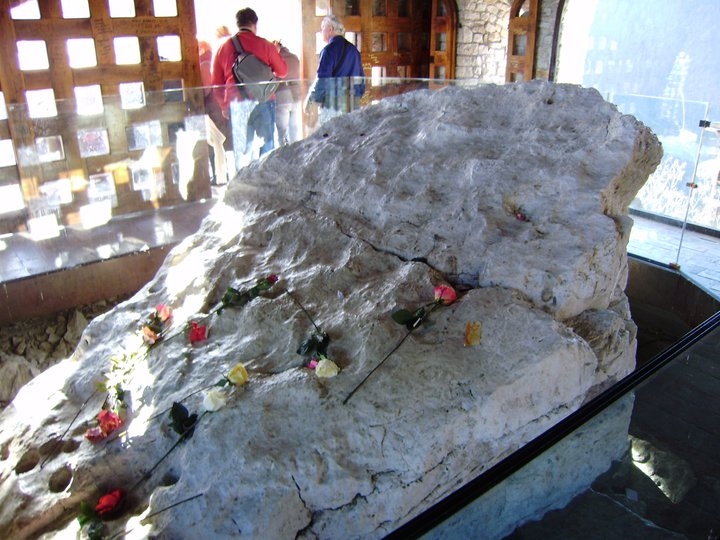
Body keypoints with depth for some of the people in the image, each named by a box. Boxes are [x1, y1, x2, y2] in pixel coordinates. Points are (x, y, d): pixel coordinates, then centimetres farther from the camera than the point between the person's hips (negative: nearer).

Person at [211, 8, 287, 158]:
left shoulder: (223, 48, 7)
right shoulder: (265, 45, -1)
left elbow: (216, 84, 10)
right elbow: (282, 72, 9)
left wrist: (224, 107, 21)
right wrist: (276, 52, 26)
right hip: (264, 103, -2)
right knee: (267, 144, 5)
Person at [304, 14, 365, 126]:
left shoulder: (329, 49, -8)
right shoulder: (353, 50, 14)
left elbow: (322, 80, -13)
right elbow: (361, 78, 18)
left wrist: (310, 102, -5)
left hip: (332, 104, -7)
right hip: (352, 104, 7)